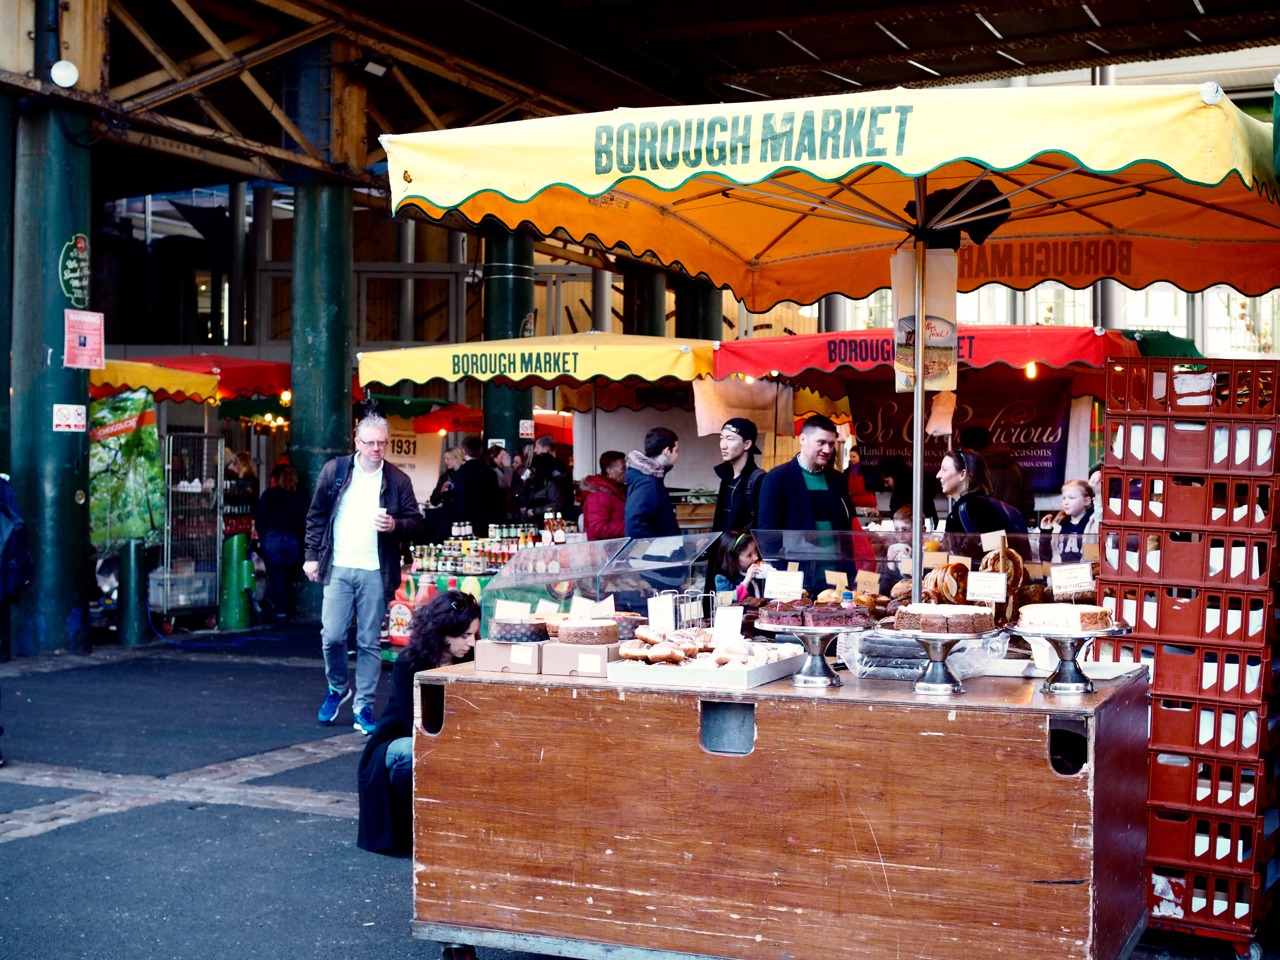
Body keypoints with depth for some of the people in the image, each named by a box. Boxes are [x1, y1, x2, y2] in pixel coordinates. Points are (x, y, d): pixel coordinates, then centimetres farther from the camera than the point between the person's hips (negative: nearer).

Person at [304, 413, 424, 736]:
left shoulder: (398, 480, 3)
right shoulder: (334, 470, 4)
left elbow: (416, 522, 5)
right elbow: (316, 516, 9)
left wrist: (395, 525, -16)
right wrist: (312, 555, 4)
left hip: (376, 573, 0)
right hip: (338, 568, 0)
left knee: (370, 642, 4)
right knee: (332, 636, -2)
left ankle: (364, 706, 14)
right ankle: (337, 689, 24)